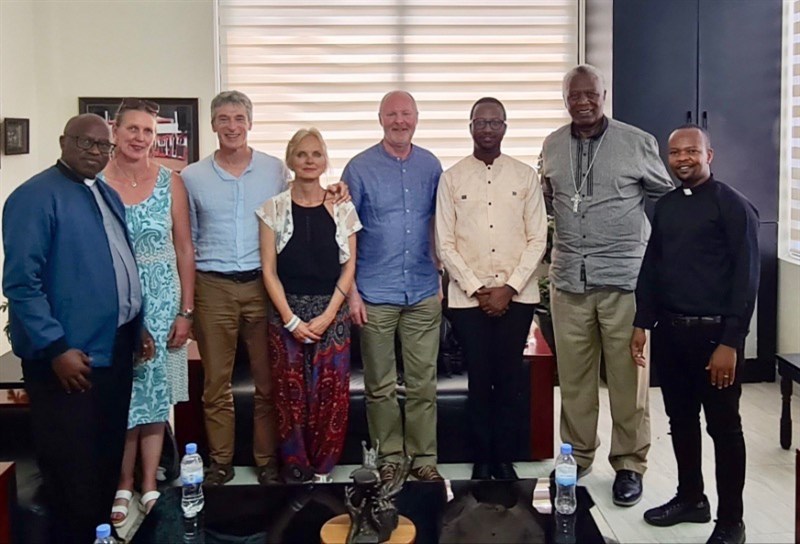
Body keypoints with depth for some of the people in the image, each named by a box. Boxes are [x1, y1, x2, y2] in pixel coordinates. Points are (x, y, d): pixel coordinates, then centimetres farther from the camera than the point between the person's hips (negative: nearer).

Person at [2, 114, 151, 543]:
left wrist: (136, 326, 16)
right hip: (70, 355, -8)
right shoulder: (35, 196, -13)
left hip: (114, 347, 8)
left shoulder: (107, 195, 14)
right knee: (73, 471, 3)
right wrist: (56, 348, -22)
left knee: (108, 457, 19)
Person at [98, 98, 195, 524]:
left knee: (156, 393, 8)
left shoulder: (170, 182, 0)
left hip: (162, 302, 1)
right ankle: (123, 484, 19)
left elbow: (184, 250, 2)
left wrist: (185, 311, -1)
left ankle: (149, 483, 20)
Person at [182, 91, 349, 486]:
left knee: (268, 382, 5)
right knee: (216, 382, 8)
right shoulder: (192, 177, 6)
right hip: (213, 288, 0)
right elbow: (187, 241, 10)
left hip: (263, 285, 0)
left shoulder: (275, 170, 5)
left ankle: (267, 461, 18)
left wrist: (327, 195, -5)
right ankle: (219, 463, 21)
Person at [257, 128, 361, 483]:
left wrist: (327, 315, -7)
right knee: (290, 394, 1)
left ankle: (323, 470, 15)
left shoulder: (343, 209, 4)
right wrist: (291, 319, -9)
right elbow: (269, 269, -1)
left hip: (331, 312, 1)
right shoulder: (273, 209, 2)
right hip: (287, 312, 0)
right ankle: (296, 472, 14)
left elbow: (349, 267, 3)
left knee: (331, 394, 0)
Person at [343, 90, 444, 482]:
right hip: (376, 296, -2)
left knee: (423, 383, 7)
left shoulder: (430, 166, 6)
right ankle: (389, 457, 20)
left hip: (424, 293, 2)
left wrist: (443, 273, 10)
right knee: (380, 386, 6)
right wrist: (351, 291, -7)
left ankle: (424, 458, 18)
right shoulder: (360, 168, -3)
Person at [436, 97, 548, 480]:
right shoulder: (452, 178, 2)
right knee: (479, 381, 5)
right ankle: (481, 462, 16)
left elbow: (537, 240, 0)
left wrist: (509, 287, -9)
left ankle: (505, 460, 17)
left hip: (517, 295, 1)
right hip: (468, 297, 0)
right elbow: (445, 244, -1)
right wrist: (477, 289, -9)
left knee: (510, 380, 5)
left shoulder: (525, 176, 3)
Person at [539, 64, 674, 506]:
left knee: (628, 377, 2)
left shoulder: (638, 143, -2)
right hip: (568, 280, 3)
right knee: (573, 376, 10)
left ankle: (629, 464, 15)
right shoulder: (552, 147, 9)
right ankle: (577, 455, 25)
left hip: (625, 279, -3)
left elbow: (667, 196, 9)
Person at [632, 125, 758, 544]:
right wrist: (642, 323, 10)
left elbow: (745, 278, -12)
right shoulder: (665, 206, 11)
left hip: (714, 333, -6)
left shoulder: (732, 206, -8)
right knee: (680, 420, 15)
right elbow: (651, 267, 16)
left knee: (723, 426, 3)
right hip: (672, 331, 6)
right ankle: (690, 498, 32)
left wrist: (730, 342, -16)